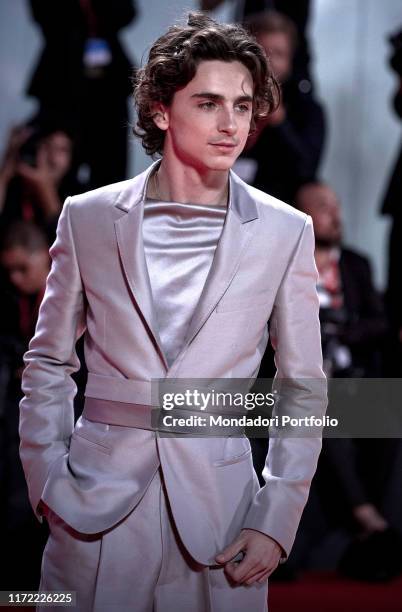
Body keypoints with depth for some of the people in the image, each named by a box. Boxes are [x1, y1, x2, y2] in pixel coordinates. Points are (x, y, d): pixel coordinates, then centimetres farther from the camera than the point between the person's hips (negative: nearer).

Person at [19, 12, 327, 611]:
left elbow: (305, 387, 3)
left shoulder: (286, 232, -1)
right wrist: (47, 484, -1)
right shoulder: (88, 217, 1)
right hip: (96, 496, 0)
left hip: (218, 495, 0)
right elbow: (48, 364, 8)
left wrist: (277, 522, -4)